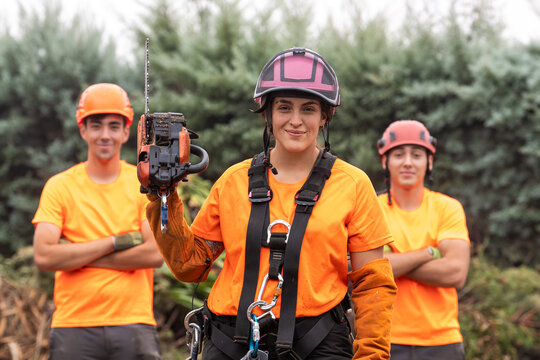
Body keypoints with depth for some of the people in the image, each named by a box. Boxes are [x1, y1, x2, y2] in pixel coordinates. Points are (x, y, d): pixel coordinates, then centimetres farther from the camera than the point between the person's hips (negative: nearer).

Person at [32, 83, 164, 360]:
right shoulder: (59, 187, 5)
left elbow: (156, 253, -6)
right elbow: (43, 257, -7)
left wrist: (75, 256, -7)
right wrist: (116, 242, -9)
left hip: (134, 324, 0)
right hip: (74, 325, 0)